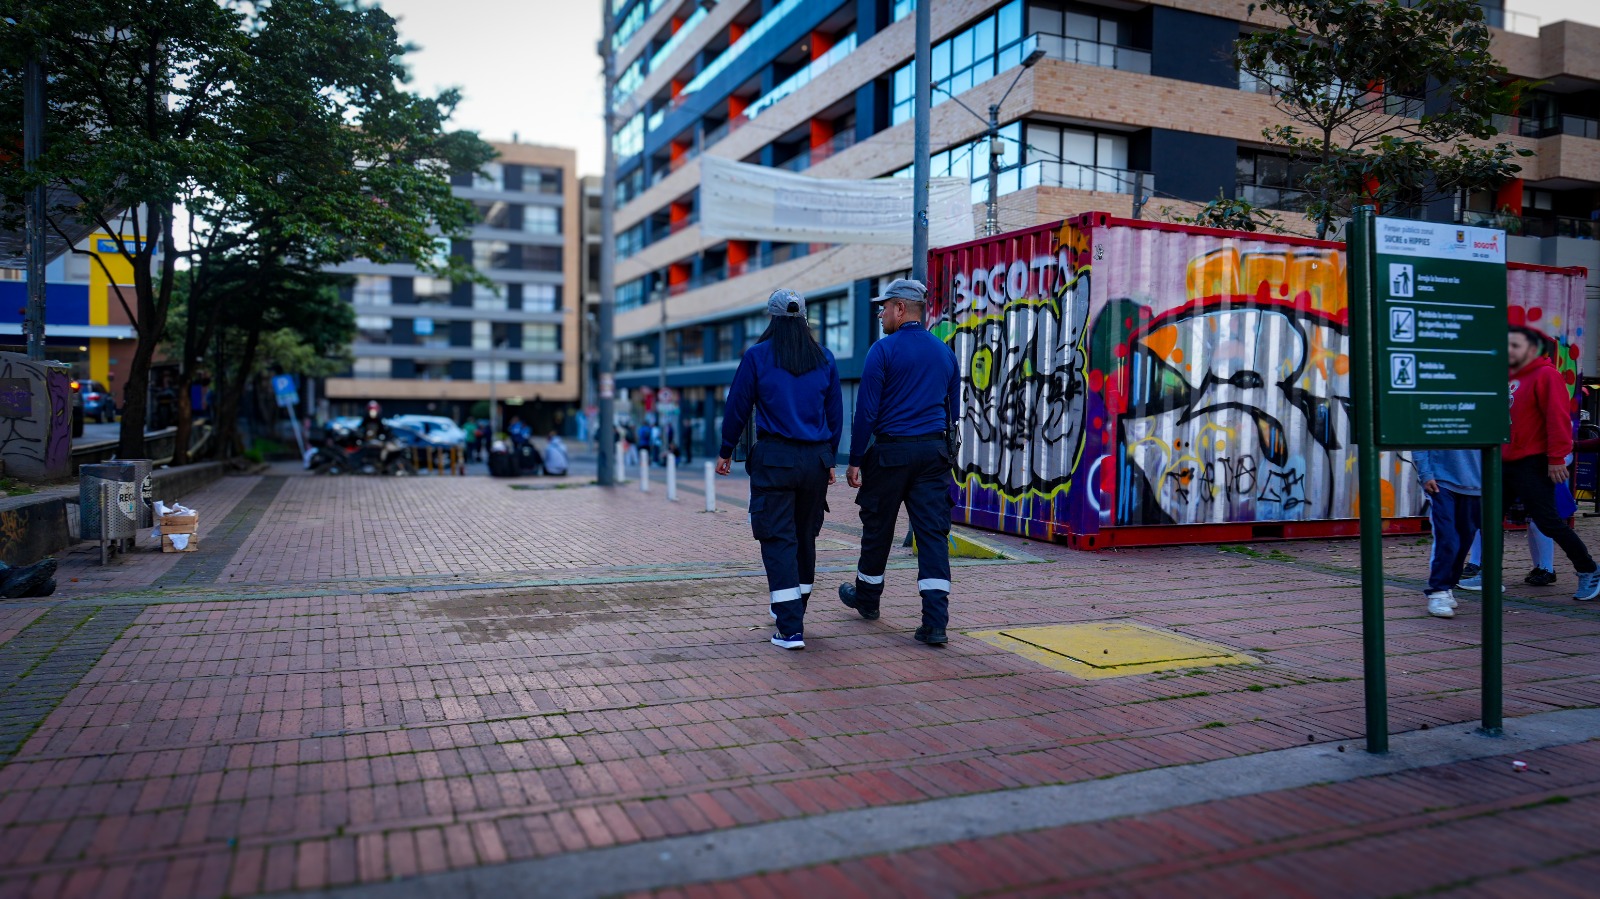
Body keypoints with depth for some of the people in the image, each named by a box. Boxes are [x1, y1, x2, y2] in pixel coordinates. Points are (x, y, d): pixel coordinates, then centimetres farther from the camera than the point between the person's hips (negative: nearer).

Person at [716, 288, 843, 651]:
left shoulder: (757, 356, -3)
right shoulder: (824, 359, 7)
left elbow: (737, 407, 0)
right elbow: (835, 414, 10)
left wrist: (726, 451, 12)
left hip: (774, 458, -4)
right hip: (815, 458, 4)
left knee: (778, 539, -2)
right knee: (805, 536, 17)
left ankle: (790, 629, -7)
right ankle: (792, 610, 33)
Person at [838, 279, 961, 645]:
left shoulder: (883, 350, -6)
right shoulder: (945, 352, 12)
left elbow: (866, 410, -10)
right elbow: (953, 408, 16)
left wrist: (855, 460, -4)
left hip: (892, 450, -4)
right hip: (935, 451, 4)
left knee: (877, 527, 14)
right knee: (933, 533, 0)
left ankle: (867, 598, 33)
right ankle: (935, 623, -7)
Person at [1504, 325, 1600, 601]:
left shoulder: (1546, 376, -11)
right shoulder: (1510, 378, 15)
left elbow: (1558, 418, -17)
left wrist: (1557, 458, -20)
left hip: (1533, 464, -9)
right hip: (1506, 463, 9)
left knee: (1548, 522, -7)